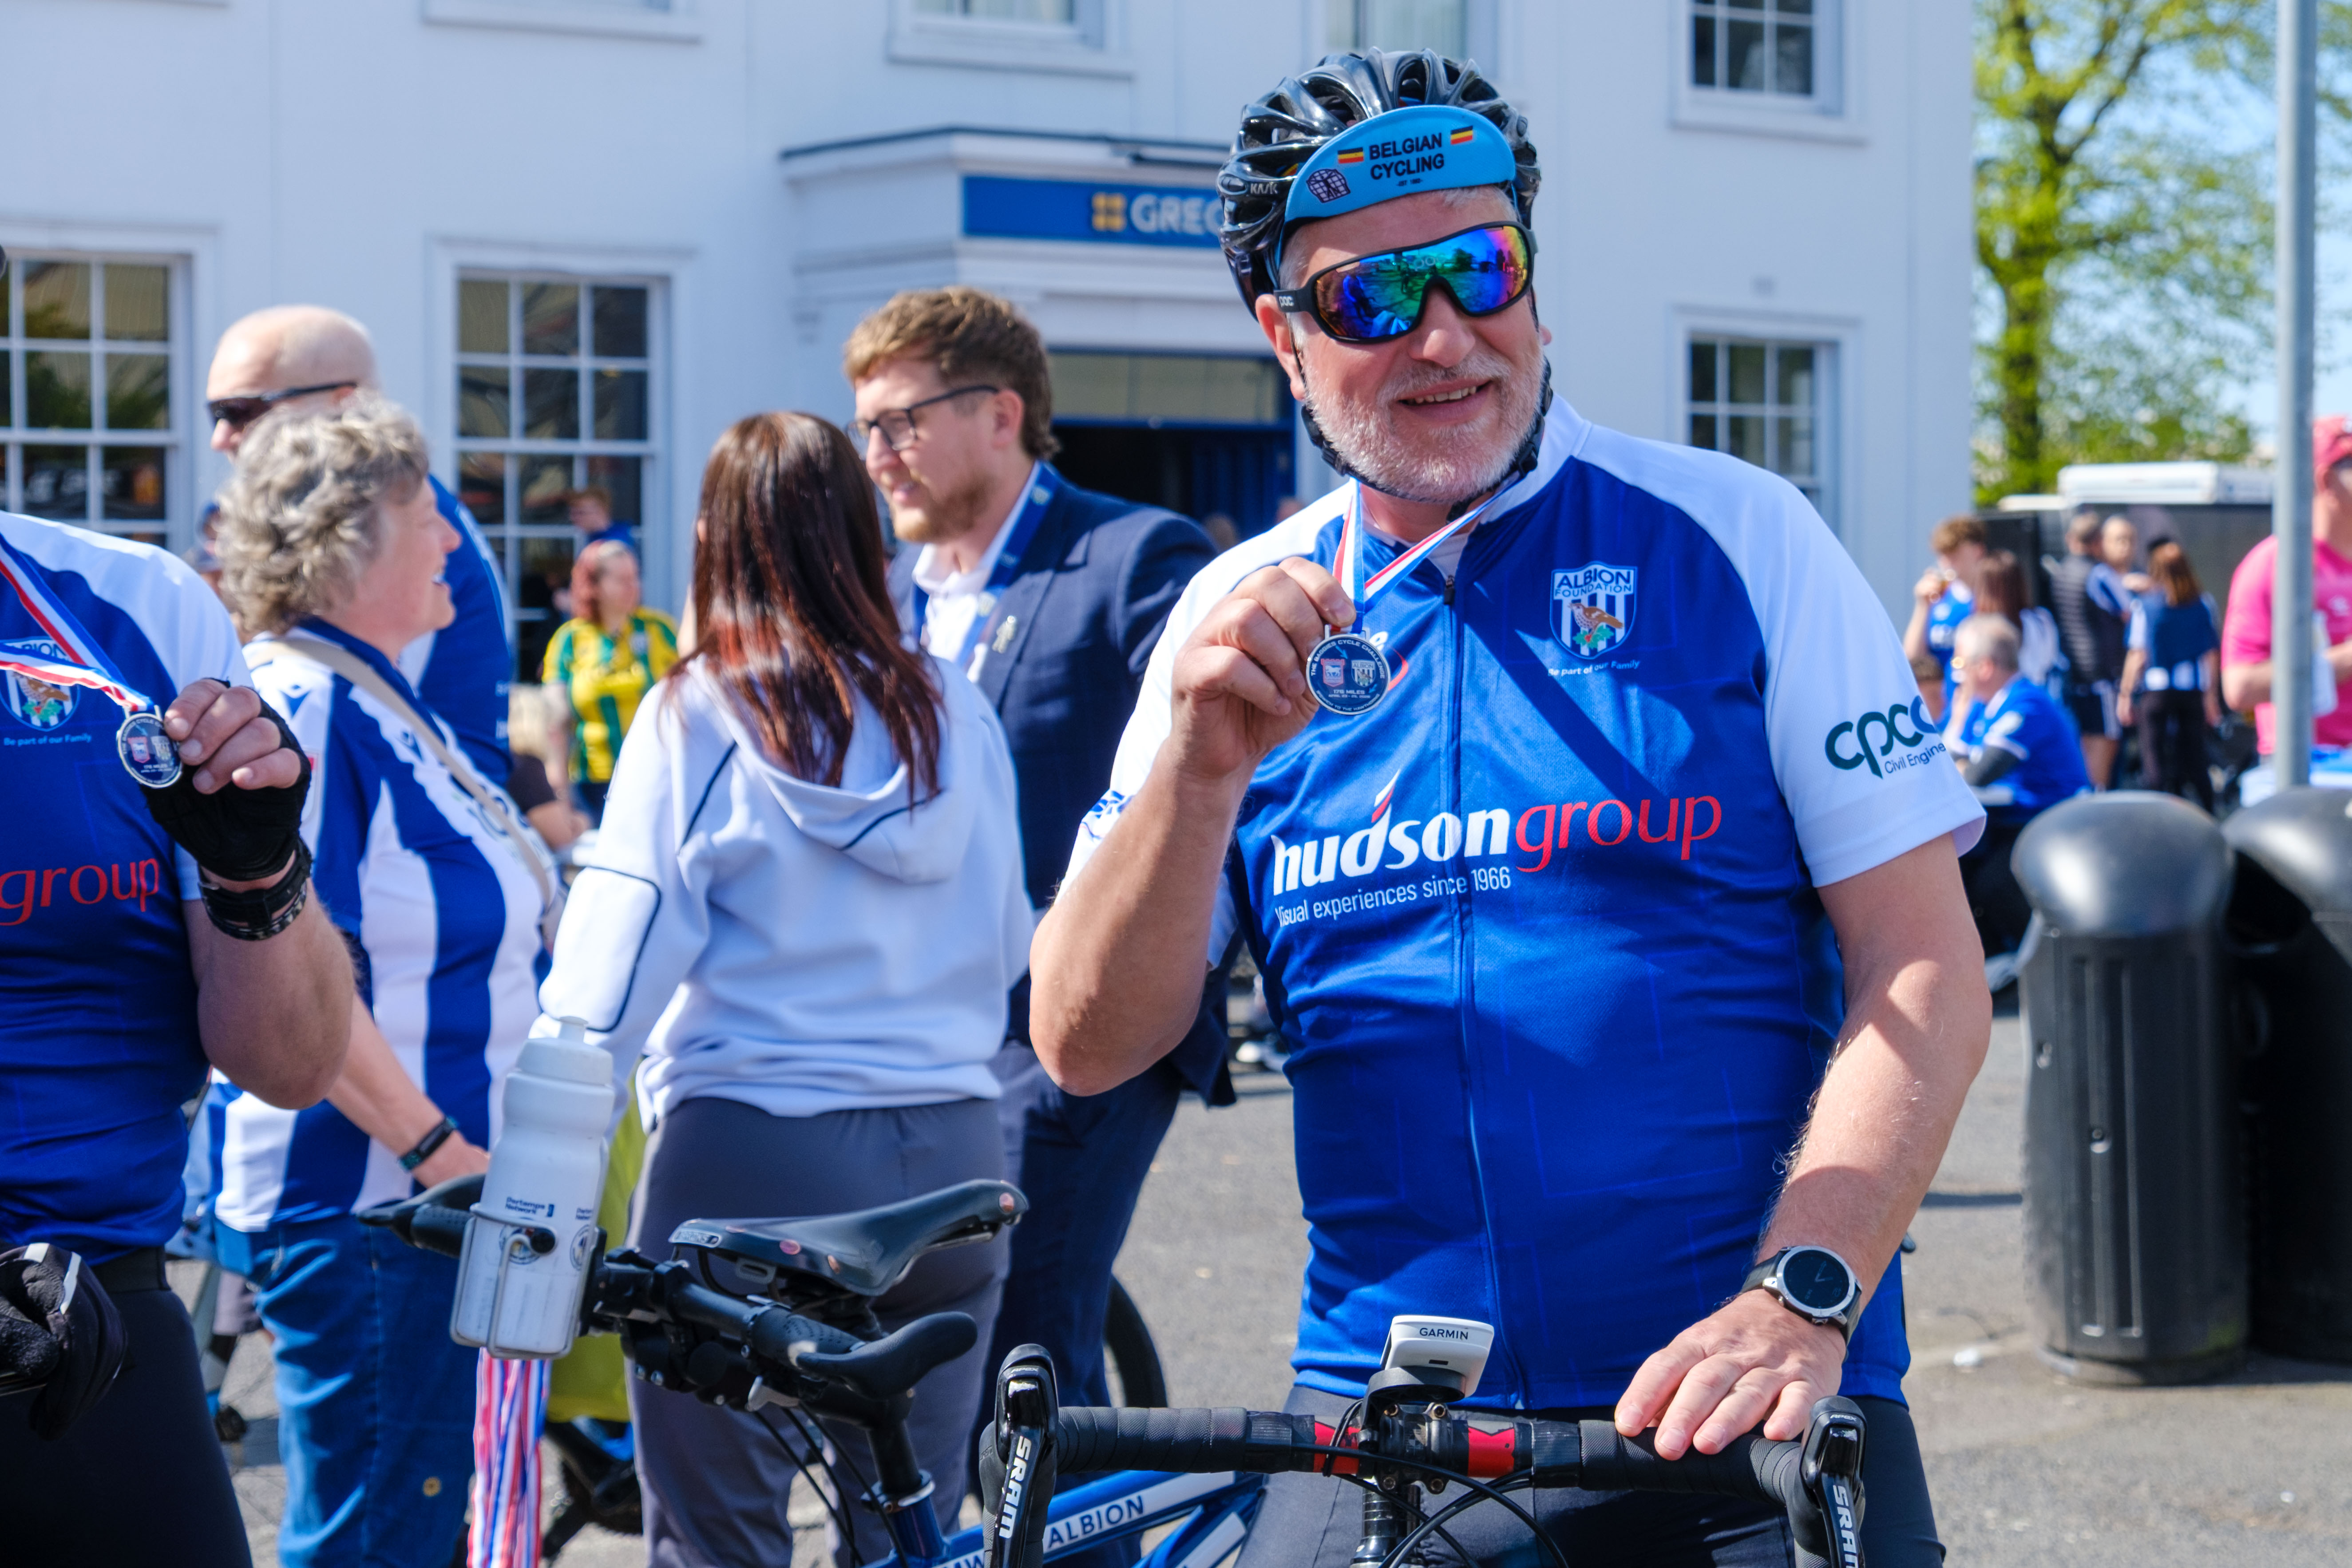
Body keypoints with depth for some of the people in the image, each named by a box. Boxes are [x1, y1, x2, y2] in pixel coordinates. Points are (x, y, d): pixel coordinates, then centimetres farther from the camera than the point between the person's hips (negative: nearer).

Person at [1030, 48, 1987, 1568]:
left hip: (1748, 1406, -1)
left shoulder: (1734, 537, 0)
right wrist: (1203, 766, -15)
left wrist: (1796, 1302, -17)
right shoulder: (1244, 617, 7)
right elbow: (1089, 1046, 1)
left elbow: (1929, 980, -4)